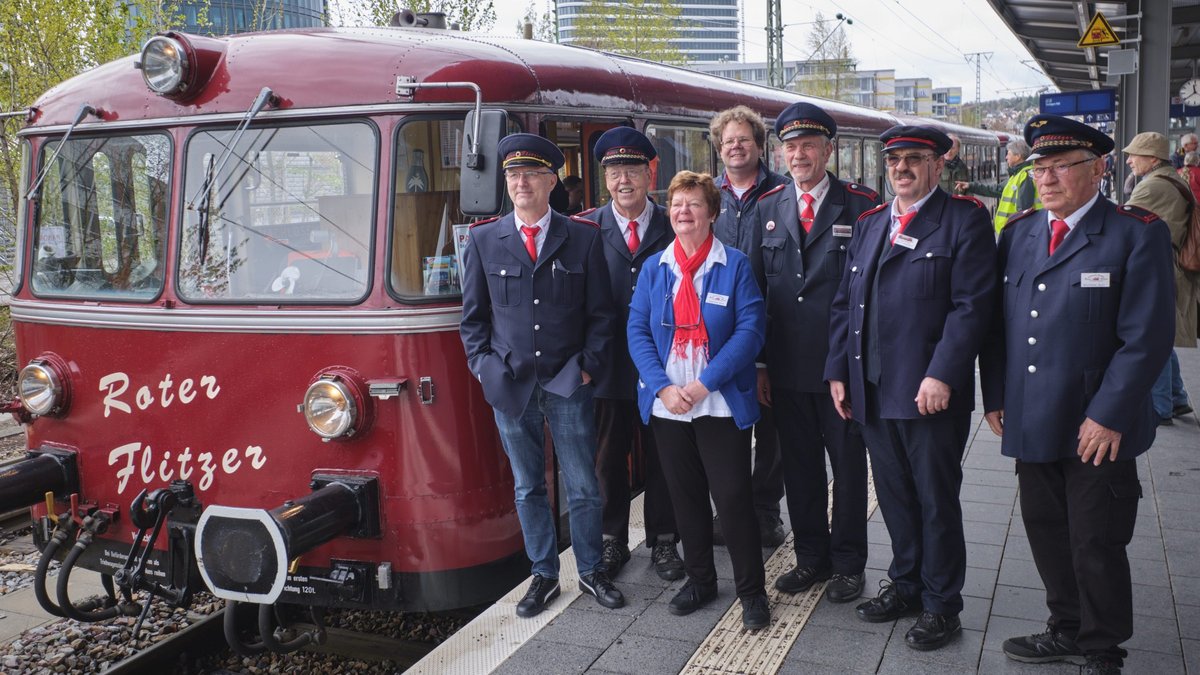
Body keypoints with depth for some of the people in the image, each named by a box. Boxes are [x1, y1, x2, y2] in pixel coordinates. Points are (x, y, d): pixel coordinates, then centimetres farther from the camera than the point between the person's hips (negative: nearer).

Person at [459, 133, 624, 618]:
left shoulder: (583, 239, 1)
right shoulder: (484, 240, 4)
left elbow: (600, 313, 3)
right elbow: (474, 315, 8)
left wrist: (588, 365, -4)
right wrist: (482, 366, 0)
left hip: (568, 383, -1)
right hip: (510, 385, 1)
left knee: (583, 486, 6)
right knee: (528, 487, 11)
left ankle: (590, 571, 23)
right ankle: (543, 575, 24)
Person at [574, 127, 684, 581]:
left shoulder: (673, 227, 1)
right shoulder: (585, 229, 1)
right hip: (606, 367, 0)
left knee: (661, 456, 10)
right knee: (608, 458, 11)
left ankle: (662, 541, 25)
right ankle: (613, 541, 26)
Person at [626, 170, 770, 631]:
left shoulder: (735, 265, -3)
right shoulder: (654, 268, 6)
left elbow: (750, 329, -10)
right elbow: (637, 331, 2)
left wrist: (705, 383, -17)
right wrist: (662, 387, -12)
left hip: (721, 403, -3)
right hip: (667, 403, 3)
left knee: (733, 496, -2)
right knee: (685, 495, 13)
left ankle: (752, 591, 13)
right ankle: (699, 579, 29)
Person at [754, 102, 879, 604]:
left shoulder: (862, 205, -5)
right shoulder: (767, 208, 7)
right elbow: (756, 289, 7)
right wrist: (759, 362, 4)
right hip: (787, 368, 4)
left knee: (848, 464, 8)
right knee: (799, 466, 14)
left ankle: (847, 563, 24)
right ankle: (811, 557, 29)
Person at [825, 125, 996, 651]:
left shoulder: (965, 220, -5)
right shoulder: (869, 224, 15)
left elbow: (972, 305, -14)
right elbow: (844, 303, 14)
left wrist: (941, 375, -20)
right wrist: (838, 371, 7)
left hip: (930, 391, -5)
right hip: (872, 390, 6)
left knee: (936, 500, 7)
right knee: (894, 496, 16)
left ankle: (940, 604, 21)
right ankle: (905, 584, 32)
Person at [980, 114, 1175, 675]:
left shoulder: (1137, 234, -8)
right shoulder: (1018, 233, 9)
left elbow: (1147, 337, -13)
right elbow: (997, 322, 12)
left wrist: (1108, 416, -16)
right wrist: (995, 396, 6)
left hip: (1096, 429, -5)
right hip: (1031, 421, 5)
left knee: (1096, 544, 6)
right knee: (1046, 534, 16)